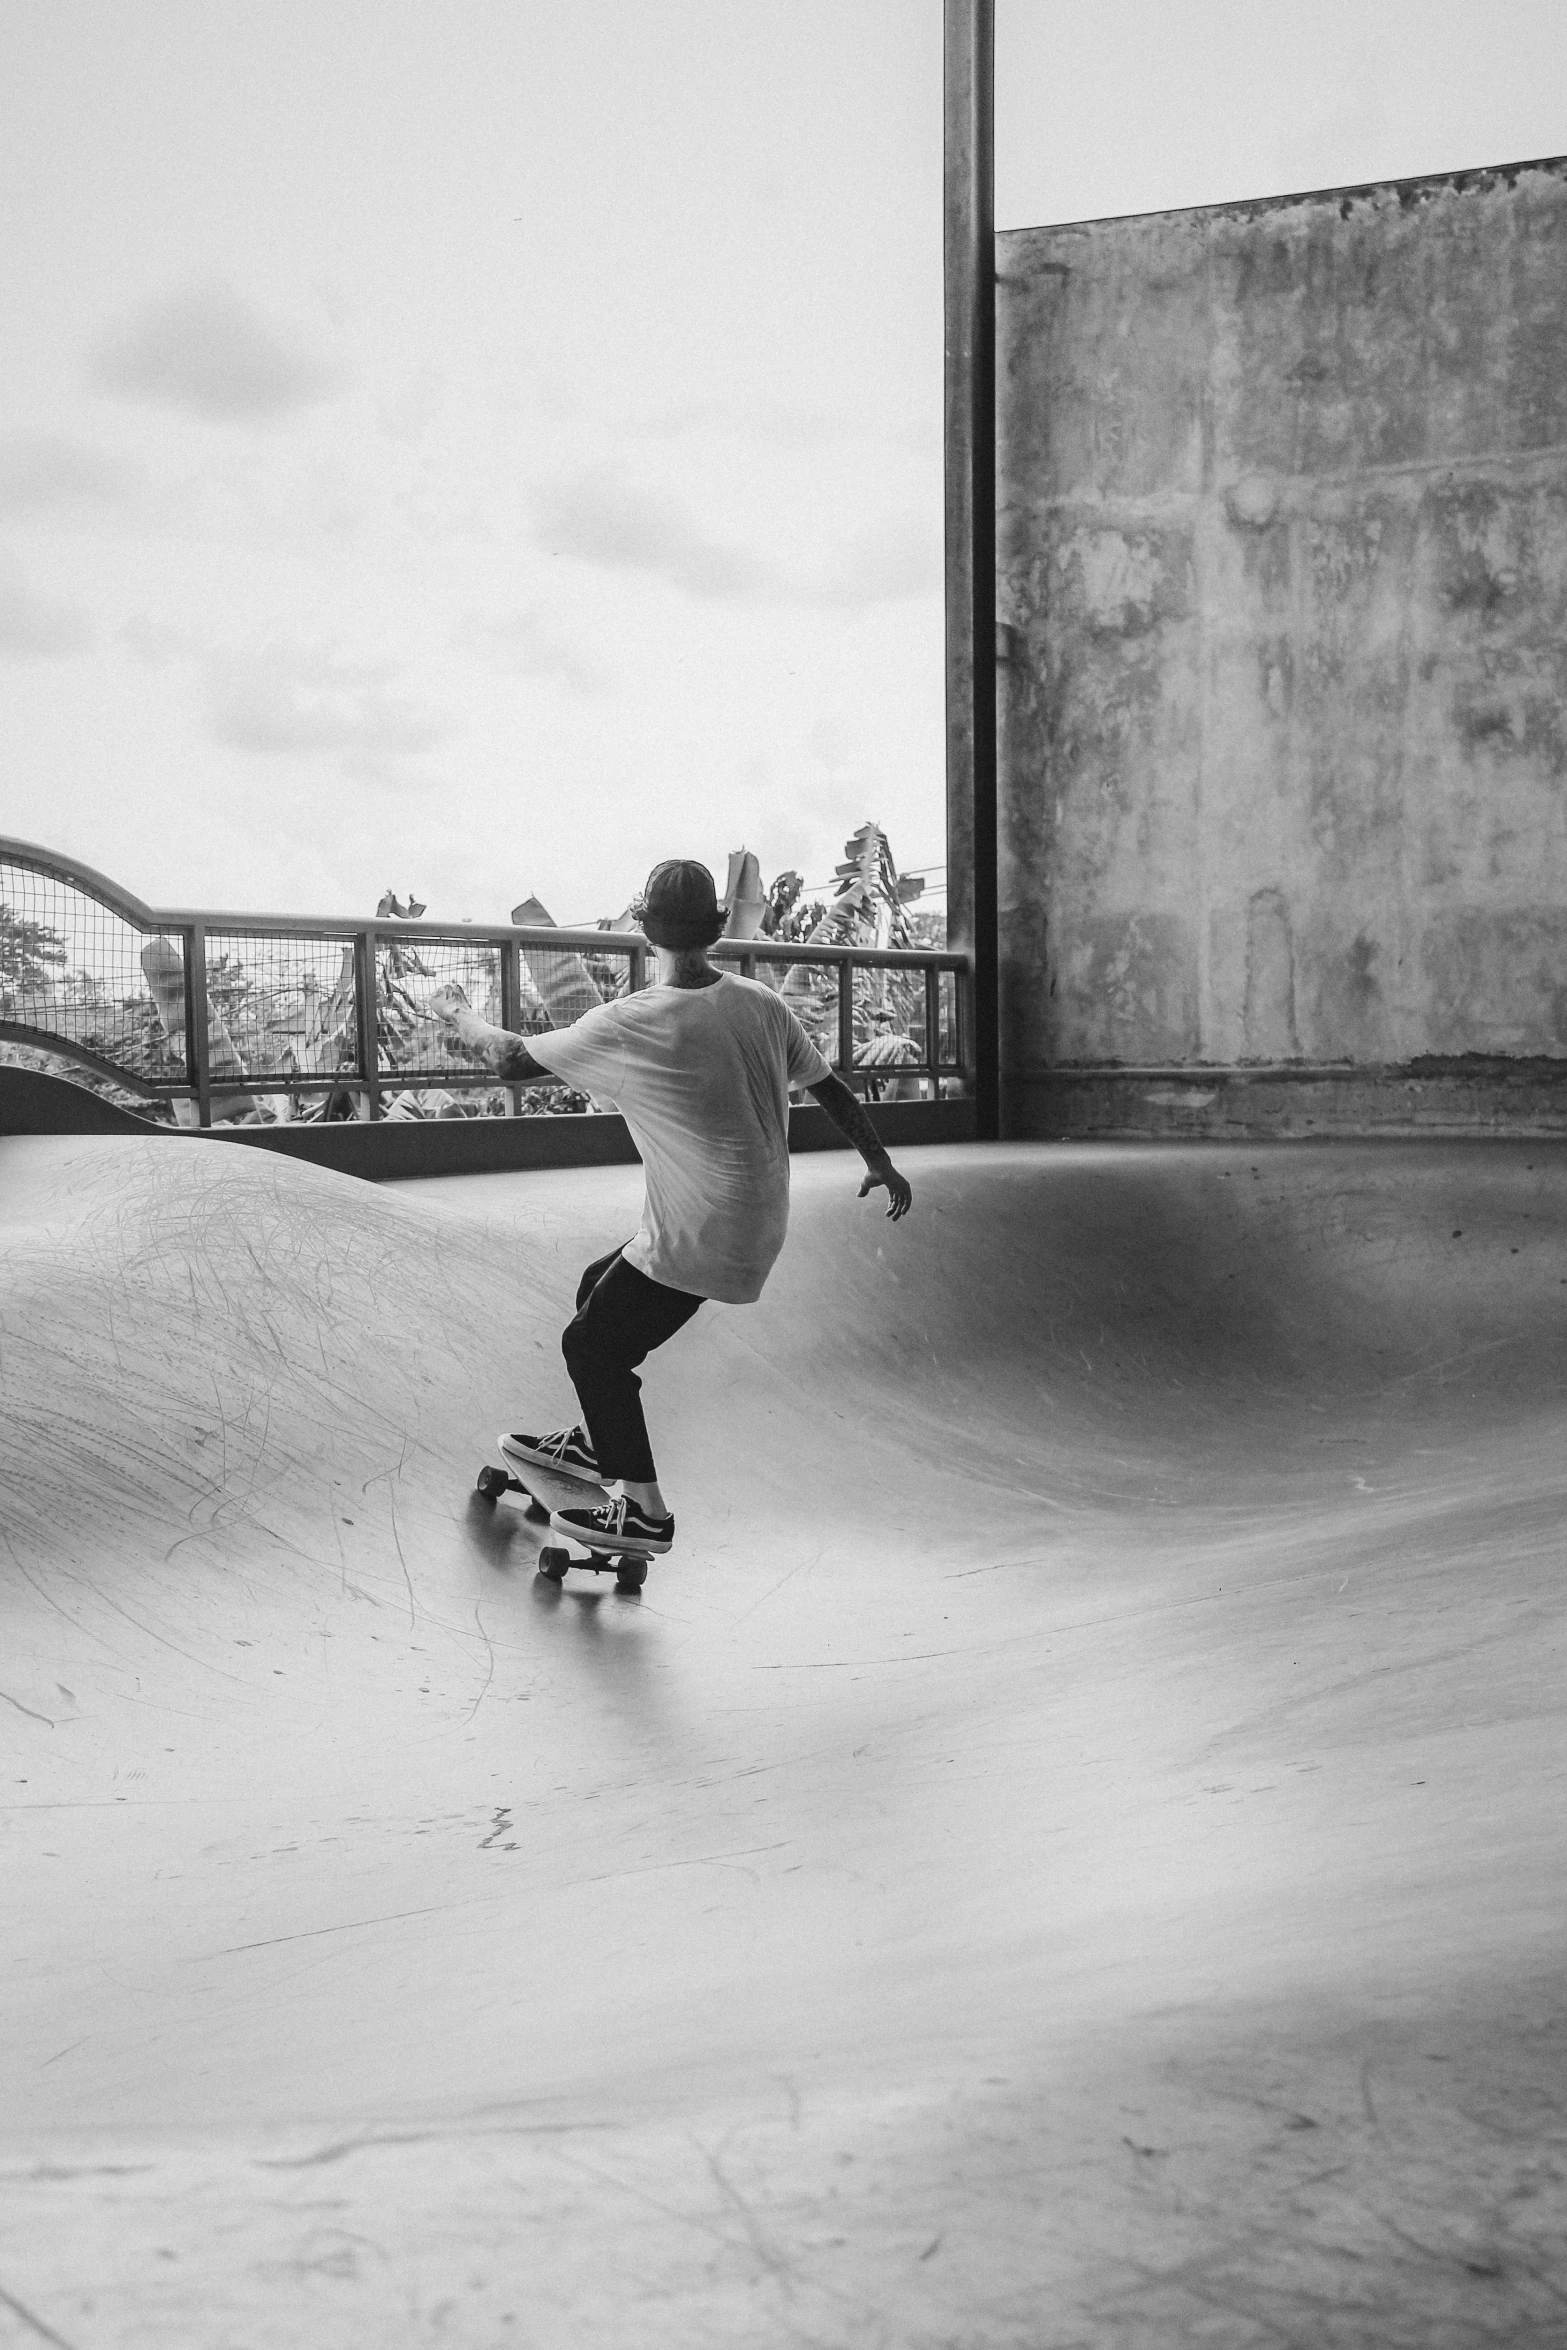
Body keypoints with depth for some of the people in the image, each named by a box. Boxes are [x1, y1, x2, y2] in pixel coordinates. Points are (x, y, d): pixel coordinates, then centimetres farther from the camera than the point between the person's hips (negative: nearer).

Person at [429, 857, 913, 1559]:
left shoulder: (627, 1025, -20)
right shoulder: (763, 1005, -3)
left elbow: (512, 1059, -8)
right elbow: (829, 1087, 8)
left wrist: (454, 1012, 12)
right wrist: (880, 1163, 23)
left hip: (698, 1240, -8)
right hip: (759, 1227, 8)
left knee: (590, 1343, 8)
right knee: (600, 1289, 25)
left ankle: (643, 1509, 14)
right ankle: (597, 1442, 41)